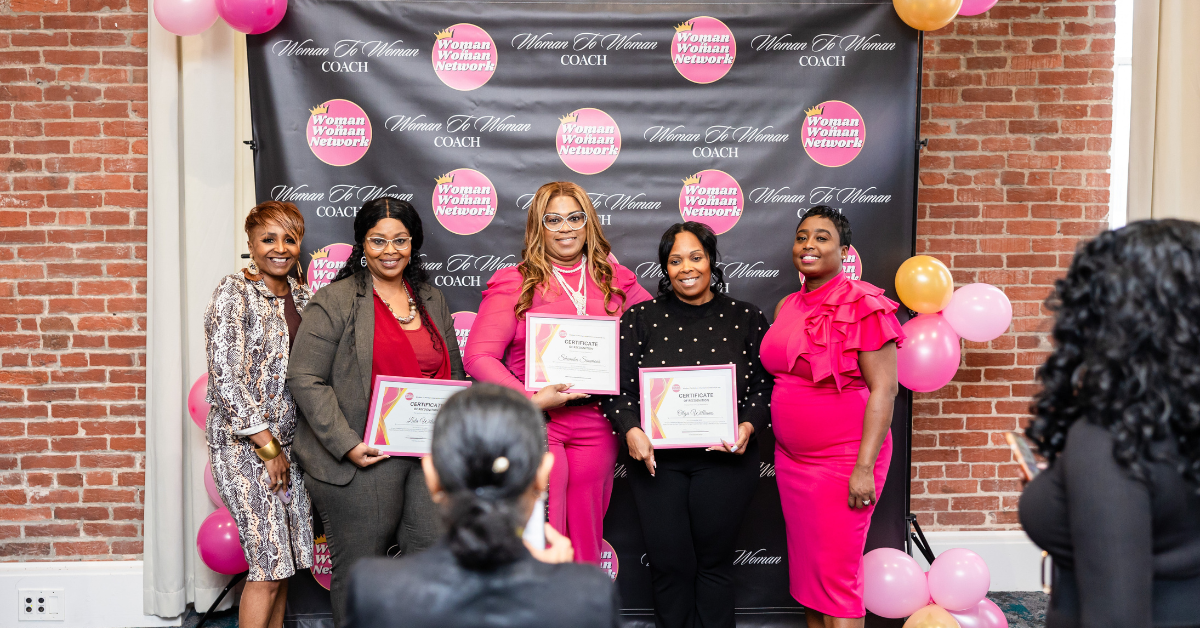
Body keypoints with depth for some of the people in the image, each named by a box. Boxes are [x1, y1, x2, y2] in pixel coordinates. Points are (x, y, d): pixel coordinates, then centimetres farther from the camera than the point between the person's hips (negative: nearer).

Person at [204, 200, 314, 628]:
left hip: (288, 441, 7)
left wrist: (284, 446, 9)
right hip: (244, 444, -6)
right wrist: (267, 447, -14)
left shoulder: (299, 296, 10)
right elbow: (225, 377, -16)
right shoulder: (234, 293, -11)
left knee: (285, 560, 11)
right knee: (269, 563, -5)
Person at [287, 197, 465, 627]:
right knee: (360, 565, 5)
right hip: (364, 457, -5)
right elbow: (306, 378, -9)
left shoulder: (433, 300, 14)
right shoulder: (335, 301, -3)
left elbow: (454, 375, 21)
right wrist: (347, 445, -16)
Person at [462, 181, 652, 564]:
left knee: (586, 539, 13)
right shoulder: (513, 283, -2)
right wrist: (530, 399, -17)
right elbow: (478, 356, -6)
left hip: (595, 426, 3)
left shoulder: (616, 280, 9)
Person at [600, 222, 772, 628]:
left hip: (724, 459, 0)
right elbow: (617, 385, 1)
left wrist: (748, 426, -12)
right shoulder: (640, 319, 4)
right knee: (669, 564, 5)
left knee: (714, 562, 9)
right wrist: (630, 430, -14)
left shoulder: (745, 319, 4)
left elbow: (765, 384, 4)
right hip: (656, 457, 0)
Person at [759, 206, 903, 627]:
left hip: (842, 461, -7)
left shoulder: (864, 307, -11)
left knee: (836, 576, -1)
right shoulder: (787, 307, 10)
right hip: (791, 459, 7)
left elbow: (884, 388, -15)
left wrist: (864, 467, -19)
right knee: (806, 572, 14)